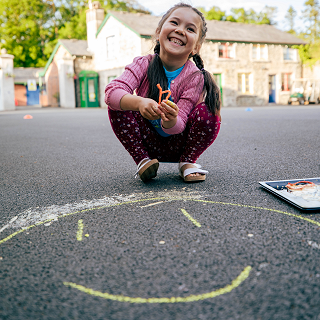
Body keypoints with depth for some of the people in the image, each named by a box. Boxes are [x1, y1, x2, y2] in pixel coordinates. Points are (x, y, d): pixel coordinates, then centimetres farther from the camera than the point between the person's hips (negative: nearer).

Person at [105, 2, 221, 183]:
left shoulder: (195, 77, -18)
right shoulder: (144, 65, -14)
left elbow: (176, 128, -22)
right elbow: (112, 92, -30)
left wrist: (171, 119, -47)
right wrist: (139, 102, -50)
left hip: (178, 145, -1)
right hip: (147, 143, 1)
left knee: (208, 113, -26)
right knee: (118, 108, -22)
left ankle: (188, 162, -3)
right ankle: (142, 160, -9)